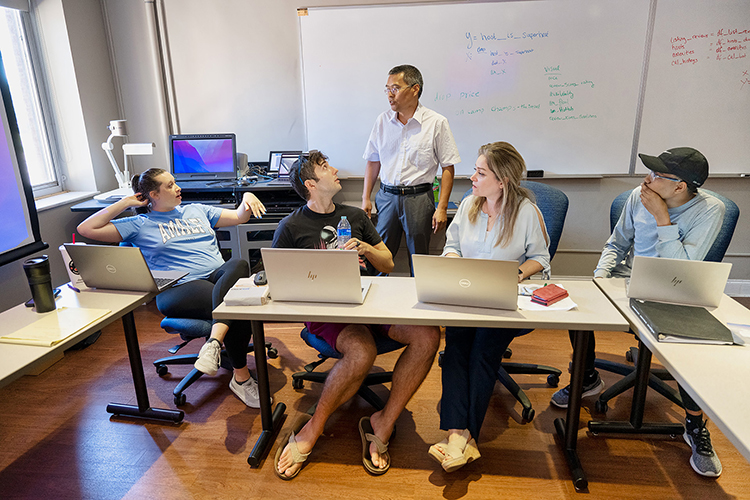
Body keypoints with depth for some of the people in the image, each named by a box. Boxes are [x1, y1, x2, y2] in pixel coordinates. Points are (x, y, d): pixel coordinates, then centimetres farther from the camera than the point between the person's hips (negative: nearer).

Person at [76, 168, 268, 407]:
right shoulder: (140, 225, 15)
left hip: (220, 275, 5)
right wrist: (126, 203, 10)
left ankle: (214, 342, -46)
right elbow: (86, 229, 8)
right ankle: (241, 377, -25)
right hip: (179, 288, -4)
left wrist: (247, 197, 6)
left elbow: (239, 217, 28)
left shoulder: (196, 210, 28)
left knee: (239, 264, -35)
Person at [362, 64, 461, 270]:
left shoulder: (437, 123, -4)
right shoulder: (382, 121, 7)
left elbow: (448, 168, -3)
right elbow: (373, 161, 14)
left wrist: (442, 207, -9)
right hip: (387, 196, 3)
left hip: (419, 198, -3)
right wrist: (366, 197, 9)